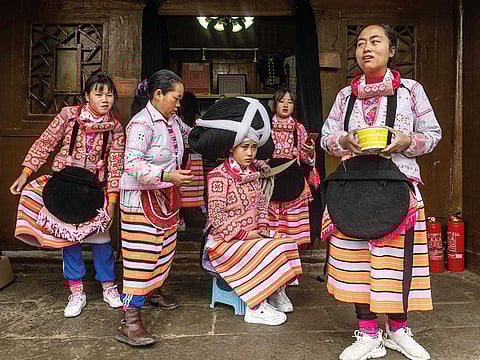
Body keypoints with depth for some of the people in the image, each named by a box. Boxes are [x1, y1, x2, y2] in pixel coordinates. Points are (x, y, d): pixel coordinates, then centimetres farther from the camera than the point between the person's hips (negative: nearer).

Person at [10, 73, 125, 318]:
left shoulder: (115, 127, -4)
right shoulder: (69, 115, -6)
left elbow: (115, 164, -3)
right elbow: (45, 144, -1)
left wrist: (112, 197, -6)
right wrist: (25, 173, -5)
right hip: (64, 184, 0)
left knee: (99, 235, 4)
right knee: (67, 234, 6)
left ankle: (108, 287, 23)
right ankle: (76, 292, 20)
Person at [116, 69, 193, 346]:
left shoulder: (172, 120, 9)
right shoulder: (142, 123, -19)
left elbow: (188, 133, 32)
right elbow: (132, 164, -28)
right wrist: (167, 176, -38)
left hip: (165, 196, 9)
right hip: (141, 198, -9)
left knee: (164, 248, 19)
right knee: (141, 255, -7)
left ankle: (153, 290, 41)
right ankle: (130, 321, 1)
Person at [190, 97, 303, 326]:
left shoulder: (253, 172, 8)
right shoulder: (219, 176, -14)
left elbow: (261, 204, 15)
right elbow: (217, 217, -17)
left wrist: (262, 228, -1)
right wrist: (246, 234, -16)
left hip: (251, 236, 7)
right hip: (224, 242, -7)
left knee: (287, 244, -9)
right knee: (270, 251, -23)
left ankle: (277, 292, 3)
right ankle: (256, 309, -11)